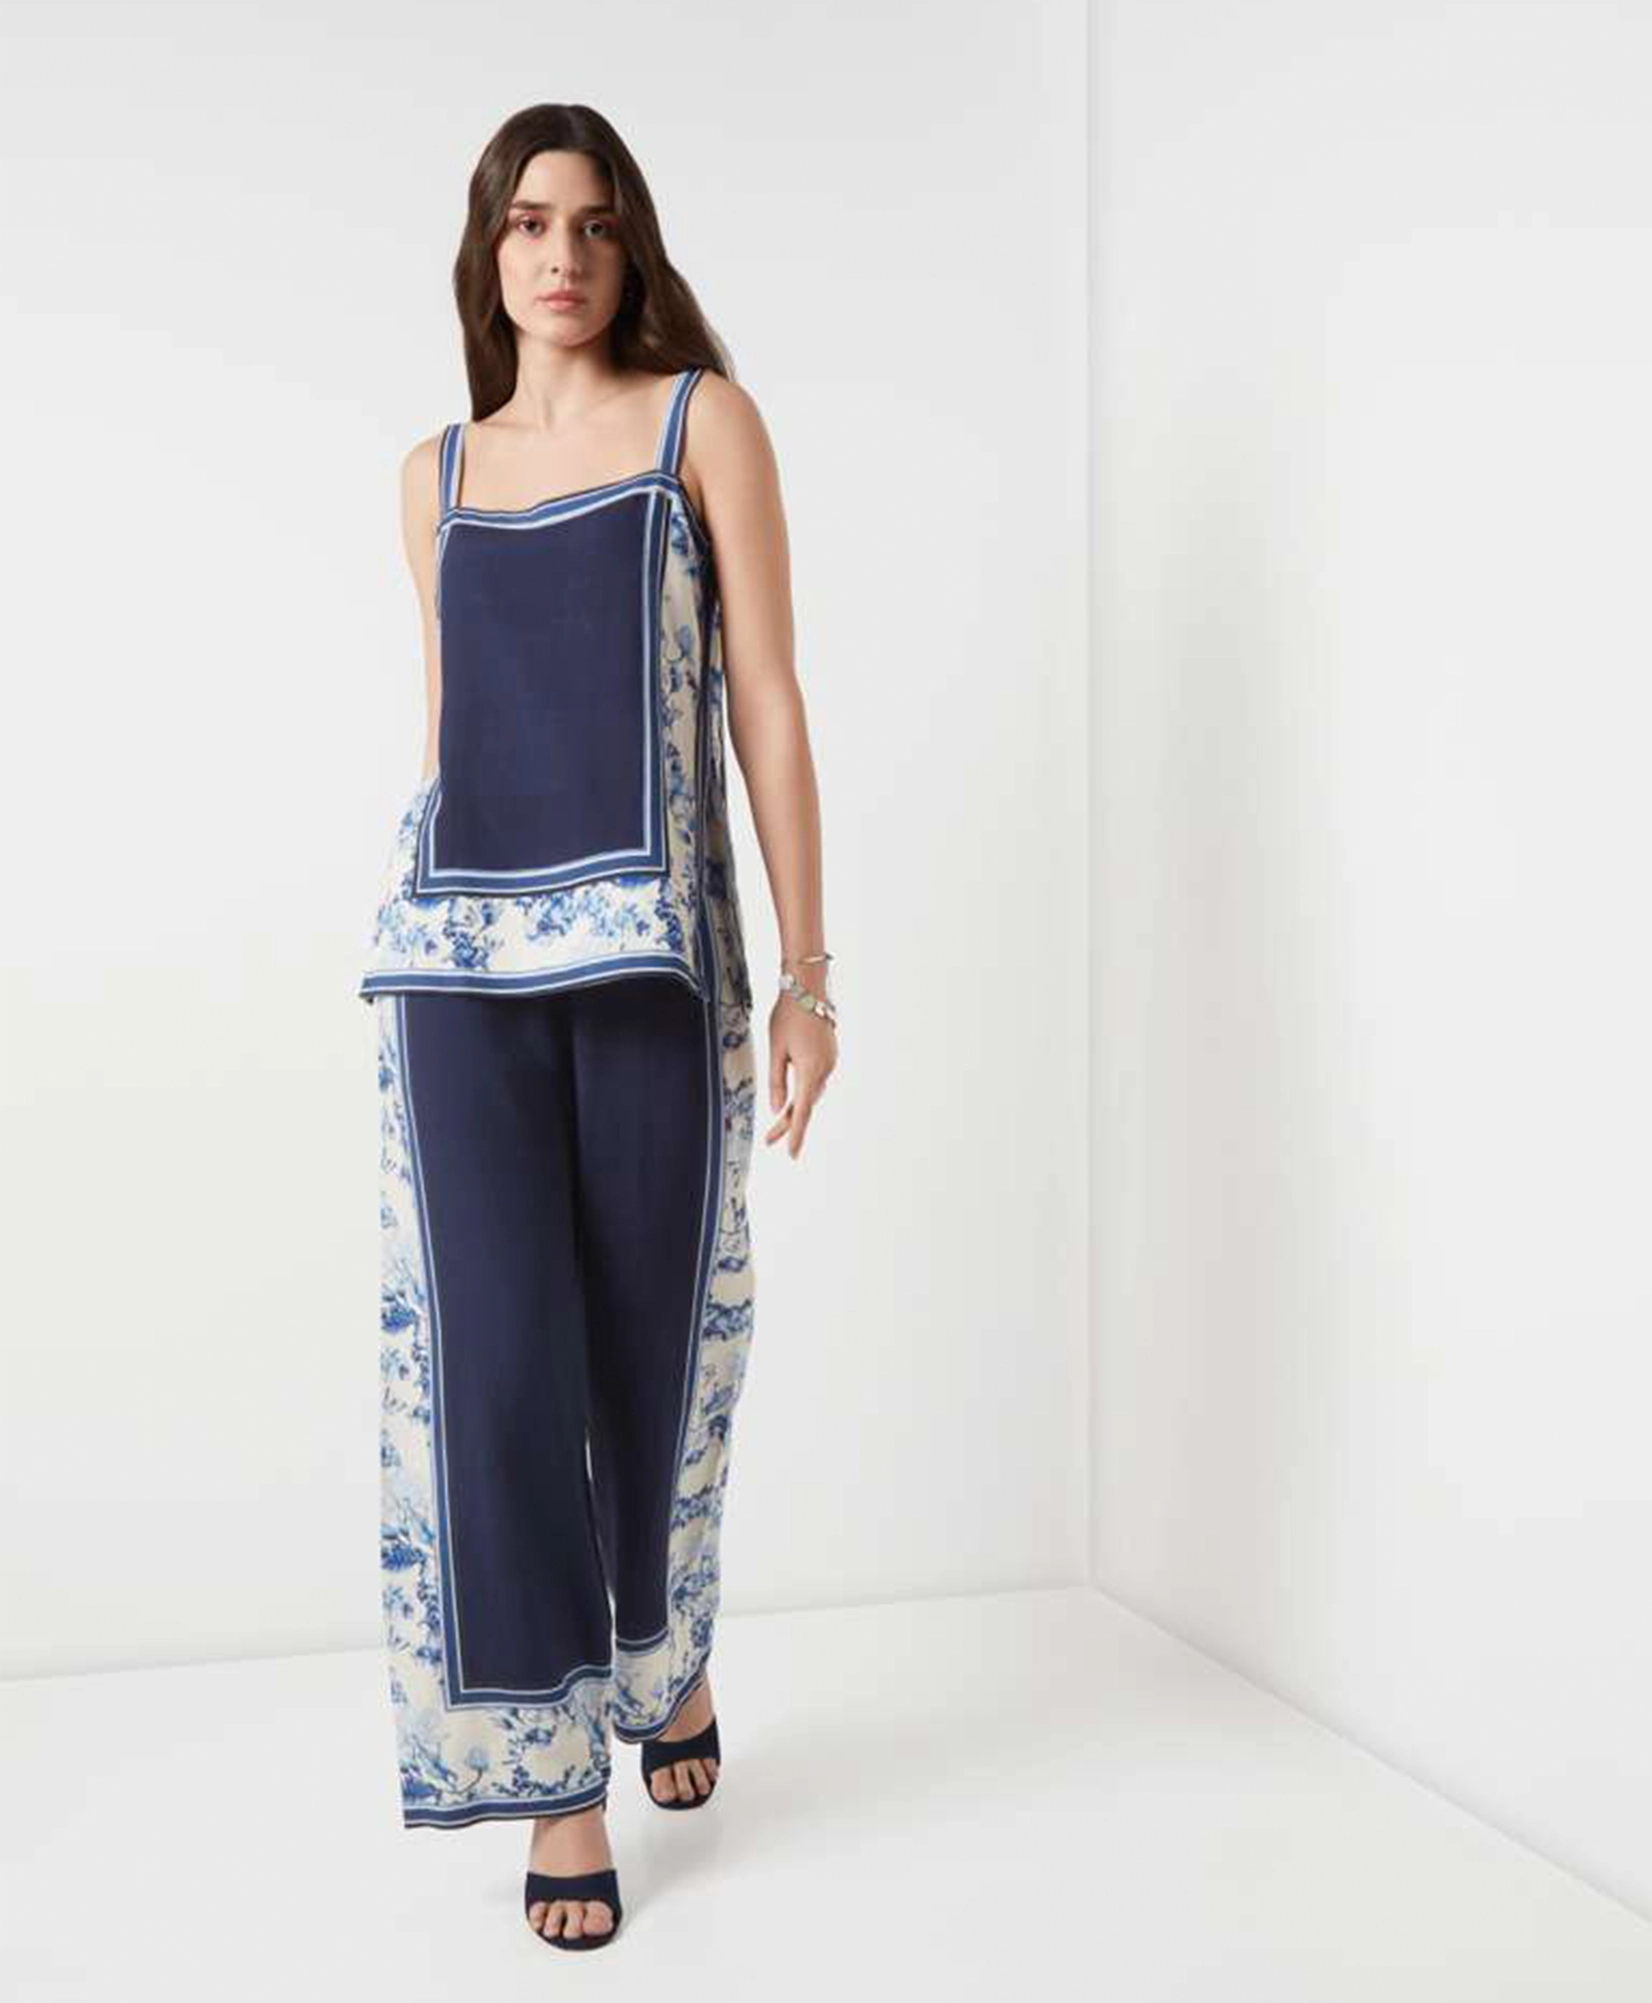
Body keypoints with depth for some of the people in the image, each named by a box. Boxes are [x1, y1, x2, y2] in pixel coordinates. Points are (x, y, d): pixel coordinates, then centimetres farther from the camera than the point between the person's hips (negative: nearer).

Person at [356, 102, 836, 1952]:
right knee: (489, 1354, -6)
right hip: (459, 949, 2)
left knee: (655, 1339, 6)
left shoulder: (705, 421, 6)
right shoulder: (435, 476, 16)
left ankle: (667, 1663, 34)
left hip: (652, 945, -2)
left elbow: (767, 700, 0)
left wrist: (806, 971, -6)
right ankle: (558, 1775, 8)